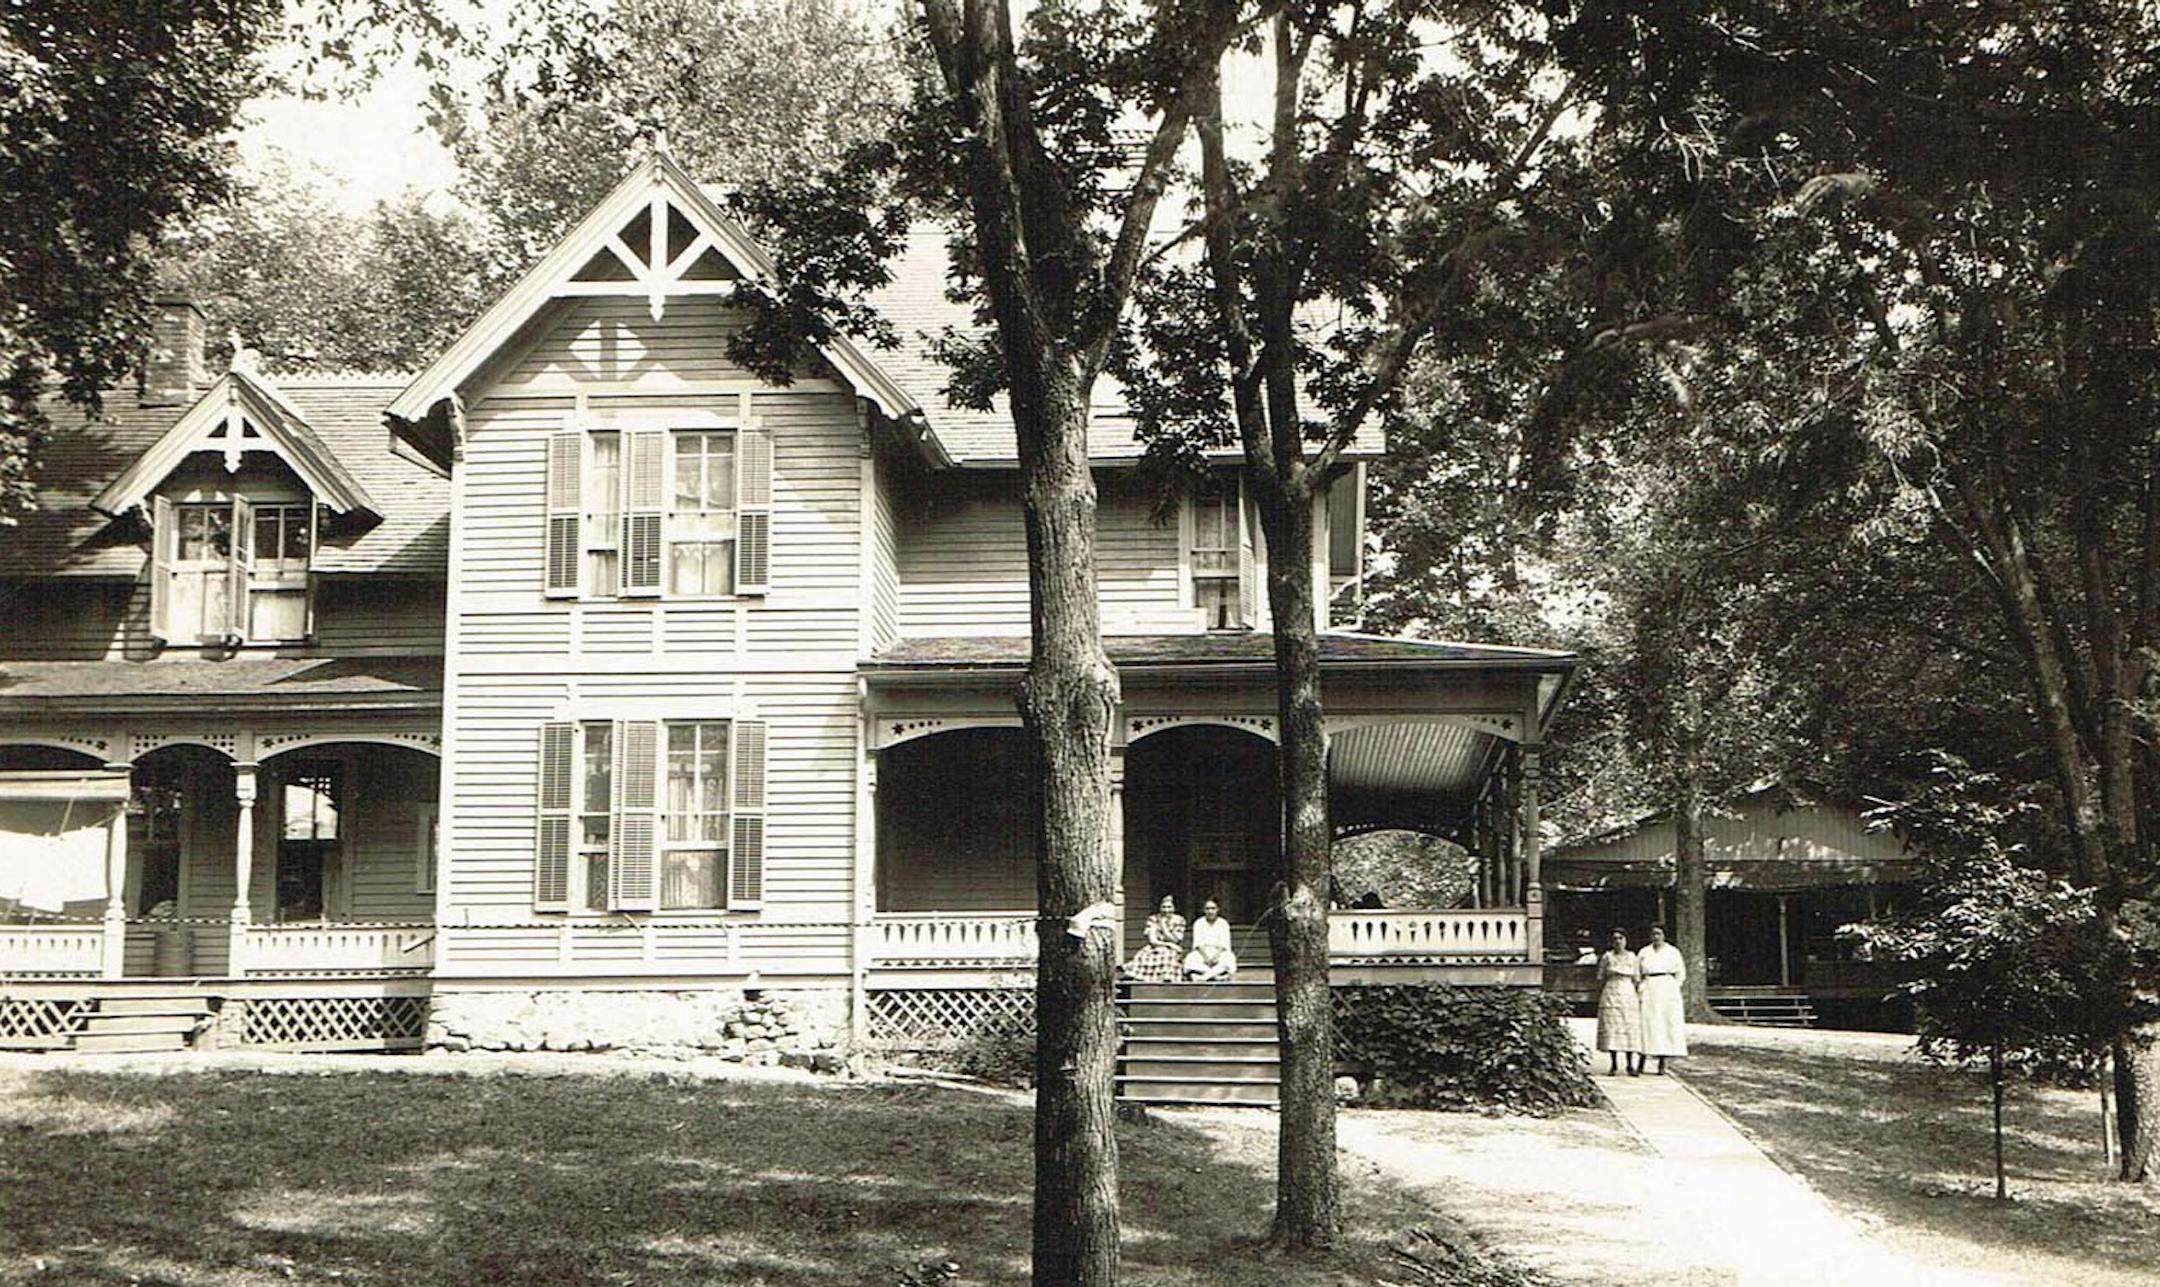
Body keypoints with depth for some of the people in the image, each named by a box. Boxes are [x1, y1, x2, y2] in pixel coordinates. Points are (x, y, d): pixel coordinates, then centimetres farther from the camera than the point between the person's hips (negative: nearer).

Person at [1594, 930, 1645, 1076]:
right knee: (1611, 1030, -5)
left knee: (1630, 1030, -3)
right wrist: (1599, 998, 0)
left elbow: (1636, 980, 10)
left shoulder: (1633, 958, 8)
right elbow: (1600, 979, 5)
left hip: (1629, 994, 1)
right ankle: (1613, 1066, 2)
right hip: (1610, 994, -1)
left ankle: (1631, 1066, 3)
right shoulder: (1607, 958, 4)